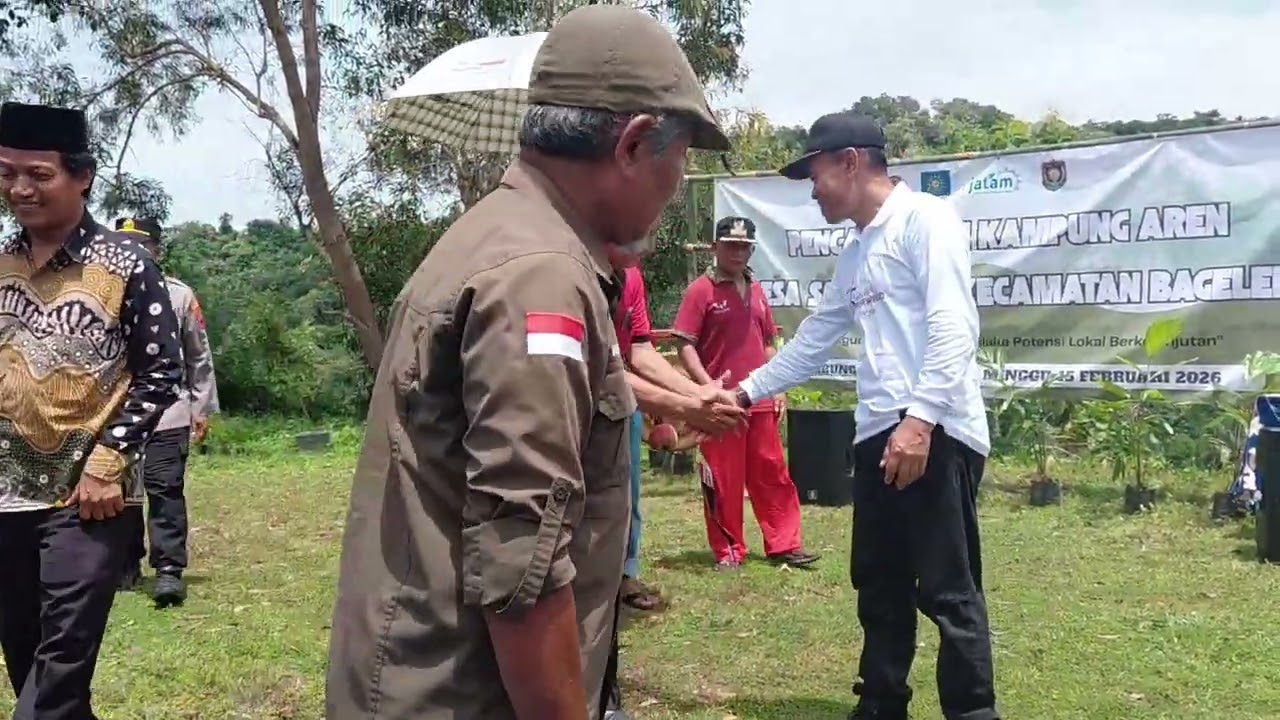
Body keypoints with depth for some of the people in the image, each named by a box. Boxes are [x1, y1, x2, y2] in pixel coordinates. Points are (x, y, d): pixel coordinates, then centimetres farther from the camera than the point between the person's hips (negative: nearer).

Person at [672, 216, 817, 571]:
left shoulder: (755, 291, 14)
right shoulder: (700, 290, -5)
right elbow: (685, 345, -10)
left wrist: (778, 388, 13)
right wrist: (708, 386, -20)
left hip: (760, 402, 6)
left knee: (772, 475, 9)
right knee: (723, 481, 2)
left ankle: (784, 545, 17)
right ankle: (727, 552, 12)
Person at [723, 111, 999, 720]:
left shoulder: (924, 219, -6)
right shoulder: (854, 254, 22)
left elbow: (954, 327, -16)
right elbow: (813, 341, 29)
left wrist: (920, 418, -24)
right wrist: (746, 392, 29)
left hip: (935, 431, -9)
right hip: (877, 433, 9)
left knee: (948, 591, -5)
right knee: (879, 585, 16)